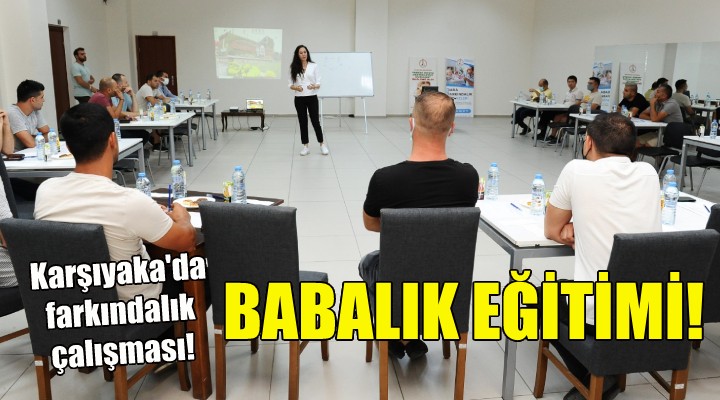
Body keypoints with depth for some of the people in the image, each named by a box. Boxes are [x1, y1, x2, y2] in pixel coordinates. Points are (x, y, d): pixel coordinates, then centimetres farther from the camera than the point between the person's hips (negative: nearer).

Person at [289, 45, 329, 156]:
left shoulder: (313, 66, 0)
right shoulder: (294, 68, 3)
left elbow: (318, 83, -1)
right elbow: (291, 84, 3)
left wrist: (314, 86, -23)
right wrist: (296, 87, -18)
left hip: (312, 98, -1)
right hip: (299, 99, 1)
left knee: (315, 121, -1)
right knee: (303, 122, 6)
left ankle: (322, 145, 12)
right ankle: (305, 146, 15)